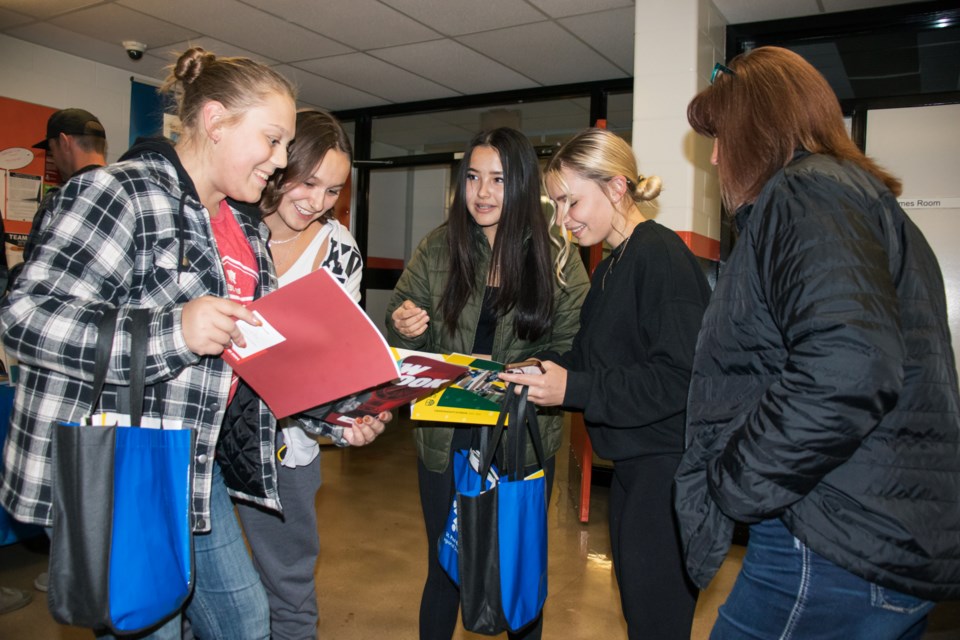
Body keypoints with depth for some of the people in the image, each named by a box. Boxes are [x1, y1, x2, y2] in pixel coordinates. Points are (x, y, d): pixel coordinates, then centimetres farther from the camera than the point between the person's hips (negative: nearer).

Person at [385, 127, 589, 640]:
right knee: (445, 569, 15)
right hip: (445, 438, 1)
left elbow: (574, 348, -5)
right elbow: (401, 325, 6)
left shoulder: (558, 258, -5)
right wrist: (404, 328, -16)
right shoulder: (436, 249, -1)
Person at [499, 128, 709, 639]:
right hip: (632, 463, 10)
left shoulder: (662, 256, -17)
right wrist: (535, 368, 1)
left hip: (669, 467, -10)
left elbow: (680, 377, -23)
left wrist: (573, 389, -24)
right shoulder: (610, 267, 14)